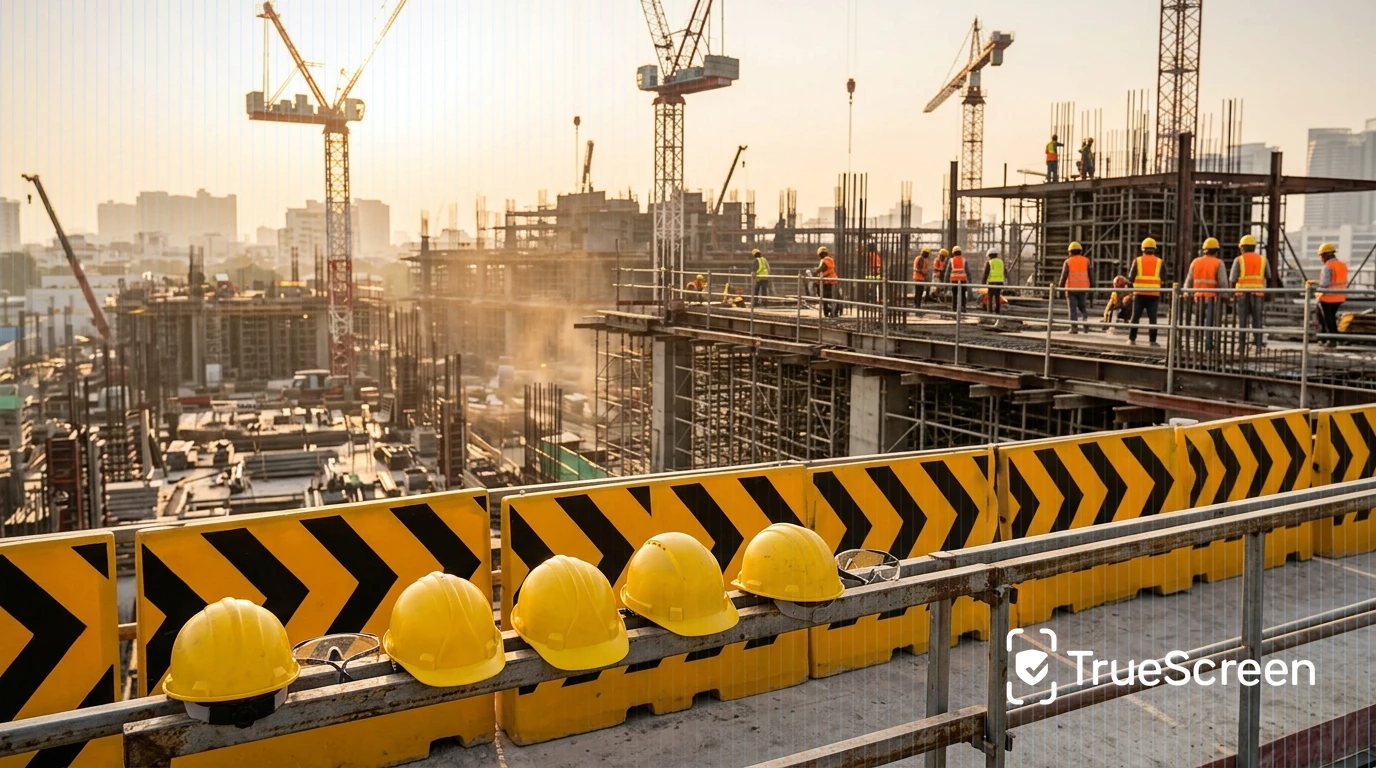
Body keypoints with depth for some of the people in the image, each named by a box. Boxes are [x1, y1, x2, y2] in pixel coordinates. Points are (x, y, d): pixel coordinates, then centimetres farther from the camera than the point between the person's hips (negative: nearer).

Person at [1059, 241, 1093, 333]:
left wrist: (1061, 287, 2)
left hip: (1071, 289, -2)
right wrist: (1091, 286, 9)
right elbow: (1090, 274, 3)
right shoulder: (1086, 260, 4)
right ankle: (1085, 324, -7)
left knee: (1073, 308, 1)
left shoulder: (1068, 262, -2)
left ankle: (1074, 327, -5)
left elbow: (1064, 276, -7)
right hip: (1083, 288, 2)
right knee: (1083, 307, 13)